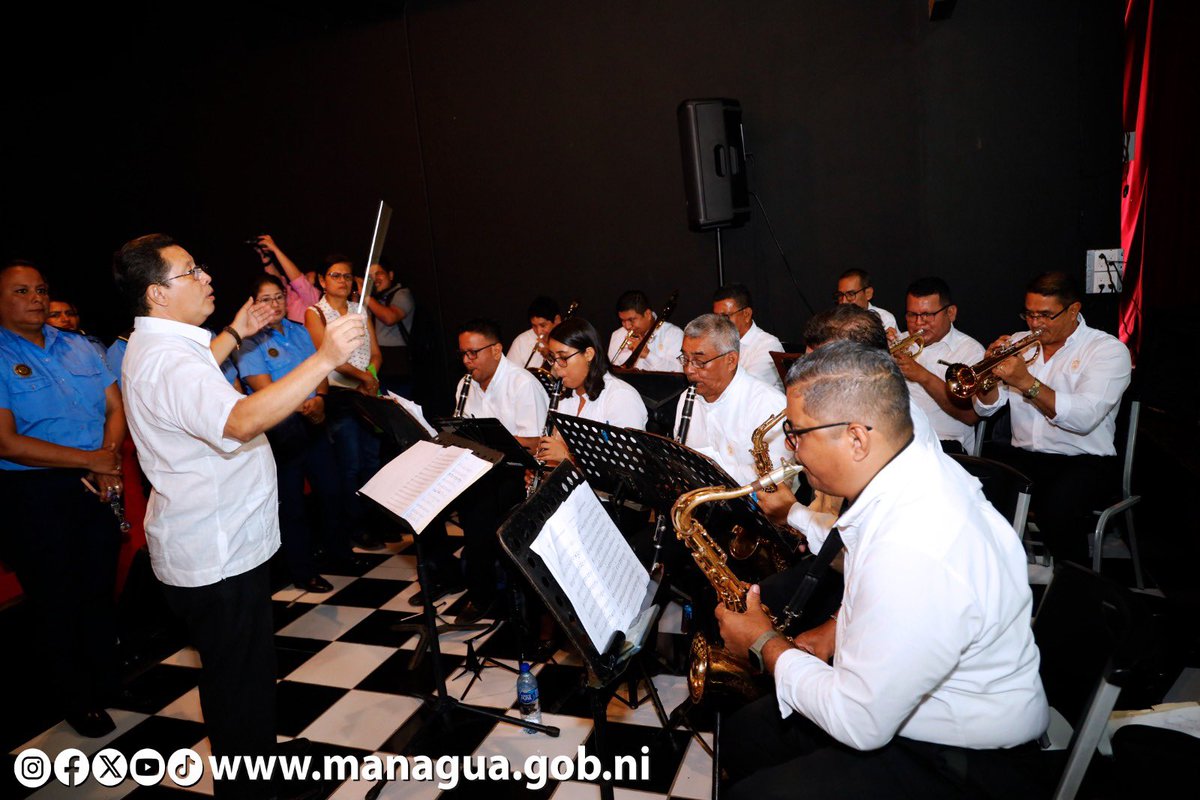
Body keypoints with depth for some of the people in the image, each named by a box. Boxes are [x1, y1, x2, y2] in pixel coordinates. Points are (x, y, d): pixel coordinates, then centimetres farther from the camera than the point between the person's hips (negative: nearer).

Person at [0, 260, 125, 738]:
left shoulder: (78, 347, 7)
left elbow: (115, 407, 6)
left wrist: (109, 459, -12)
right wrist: (91, 460, -19)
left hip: (96, 487, 5)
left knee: (100, 588, 17)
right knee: (56, 600, 10)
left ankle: (107, 682, 37)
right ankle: (75, 699, 29)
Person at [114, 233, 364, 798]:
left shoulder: (154, 348, 10)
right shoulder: (166, 360, -27)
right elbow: (240, 422, -46)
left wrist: (233, 336, 28)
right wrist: (325, 359, -52)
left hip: (214, 545, 12)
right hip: (218, 557, -12)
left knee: (235, 676, 26)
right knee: (241, 682, 4)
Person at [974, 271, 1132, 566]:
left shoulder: (1109, 350, -2)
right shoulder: (1019, 343, 13)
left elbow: (1085, 417, -20)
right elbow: (986, 408, 6)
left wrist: (1027, 382, -26)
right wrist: (992, 370, -12)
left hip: (1084, 461, -4)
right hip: (1021, 456, 4)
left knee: (1055, 510, -35)